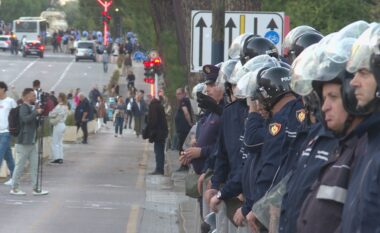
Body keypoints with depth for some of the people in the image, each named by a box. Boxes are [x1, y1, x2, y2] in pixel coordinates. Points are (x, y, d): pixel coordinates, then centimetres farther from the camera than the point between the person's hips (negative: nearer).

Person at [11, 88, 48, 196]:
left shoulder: (31, 107, 15)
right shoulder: (24, 108, -12)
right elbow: (26, 119, -31)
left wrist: (40, 112, 10)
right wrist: (36, 112, -24)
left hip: (32, 142, 9)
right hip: (23, 142, -9)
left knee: (35, 166, 8)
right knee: (20, 166, 0)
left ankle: (36, 189, 12)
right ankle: (14, 188, 9)